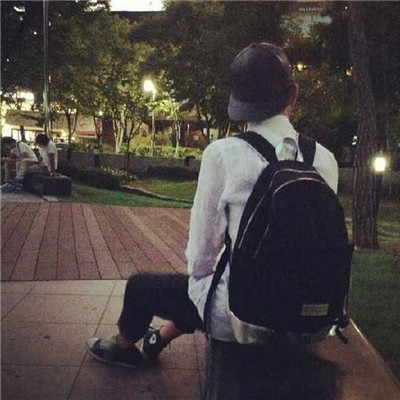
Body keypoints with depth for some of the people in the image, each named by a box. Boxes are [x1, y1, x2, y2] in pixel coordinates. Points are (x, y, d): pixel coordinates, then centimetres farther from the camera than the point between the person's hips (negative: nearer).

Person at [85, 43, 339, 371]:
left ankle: (123, 347, 53)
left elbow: (201, 252, -12)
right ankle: (158, 341, 57)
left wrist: (202, 274, 11)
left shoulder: (223, 154, -19)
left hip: (238, 312, -5)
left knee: (139, 286, 22)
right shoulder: (325, 159, -6)